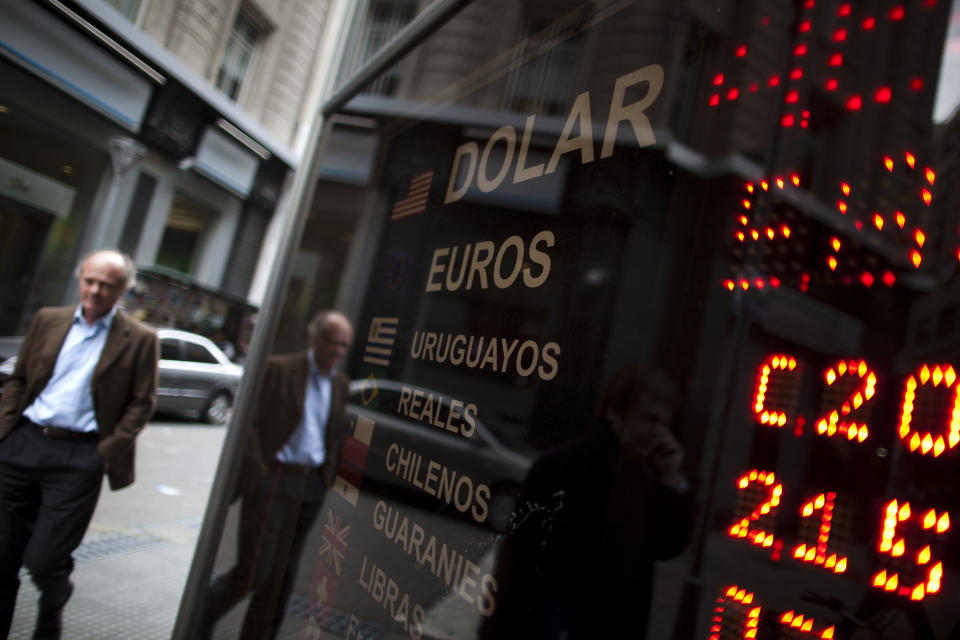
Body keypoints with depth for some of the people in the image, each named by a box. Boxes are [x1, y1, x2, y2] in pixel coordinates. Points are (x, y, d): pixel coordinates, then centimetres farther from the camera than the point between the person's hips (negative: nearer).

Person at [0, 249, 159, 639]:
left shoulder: (140, 340, -2)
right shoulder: (48, 320, 10)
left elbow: (142, 402, -2)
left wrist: (109, 451, -9)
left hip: (80, 457, -4)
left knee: (44, 559, -2)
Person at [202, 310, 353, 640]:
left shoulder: (340, 383, 10)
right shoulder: (279, 368, -7)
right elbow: (247, 422, -10)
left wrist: (327, 477, 11)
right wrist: (256, 473, -14)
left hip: (311, 488, 5)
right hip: (272, 480, -5)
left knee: (281, 575, 11)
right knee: (254, 571, -2)